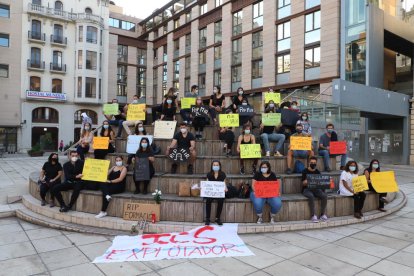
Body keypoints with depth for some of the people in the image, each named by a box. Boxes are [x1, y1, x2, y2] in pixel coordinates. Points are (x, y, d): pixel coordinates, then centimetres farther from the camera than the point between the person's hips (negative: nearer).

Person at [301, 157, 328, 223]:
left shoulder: (317, 172, 13)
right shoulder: (305, 171, 2)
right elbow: (304, 183, -5)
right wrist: (307, 181, -26)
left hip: (316, 188, 4)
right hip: (307, 189, -3)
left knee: (324, 196, -25)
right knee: (311, 196, -36)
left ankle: (323, 215, -14)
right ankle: (313, 215, -29)